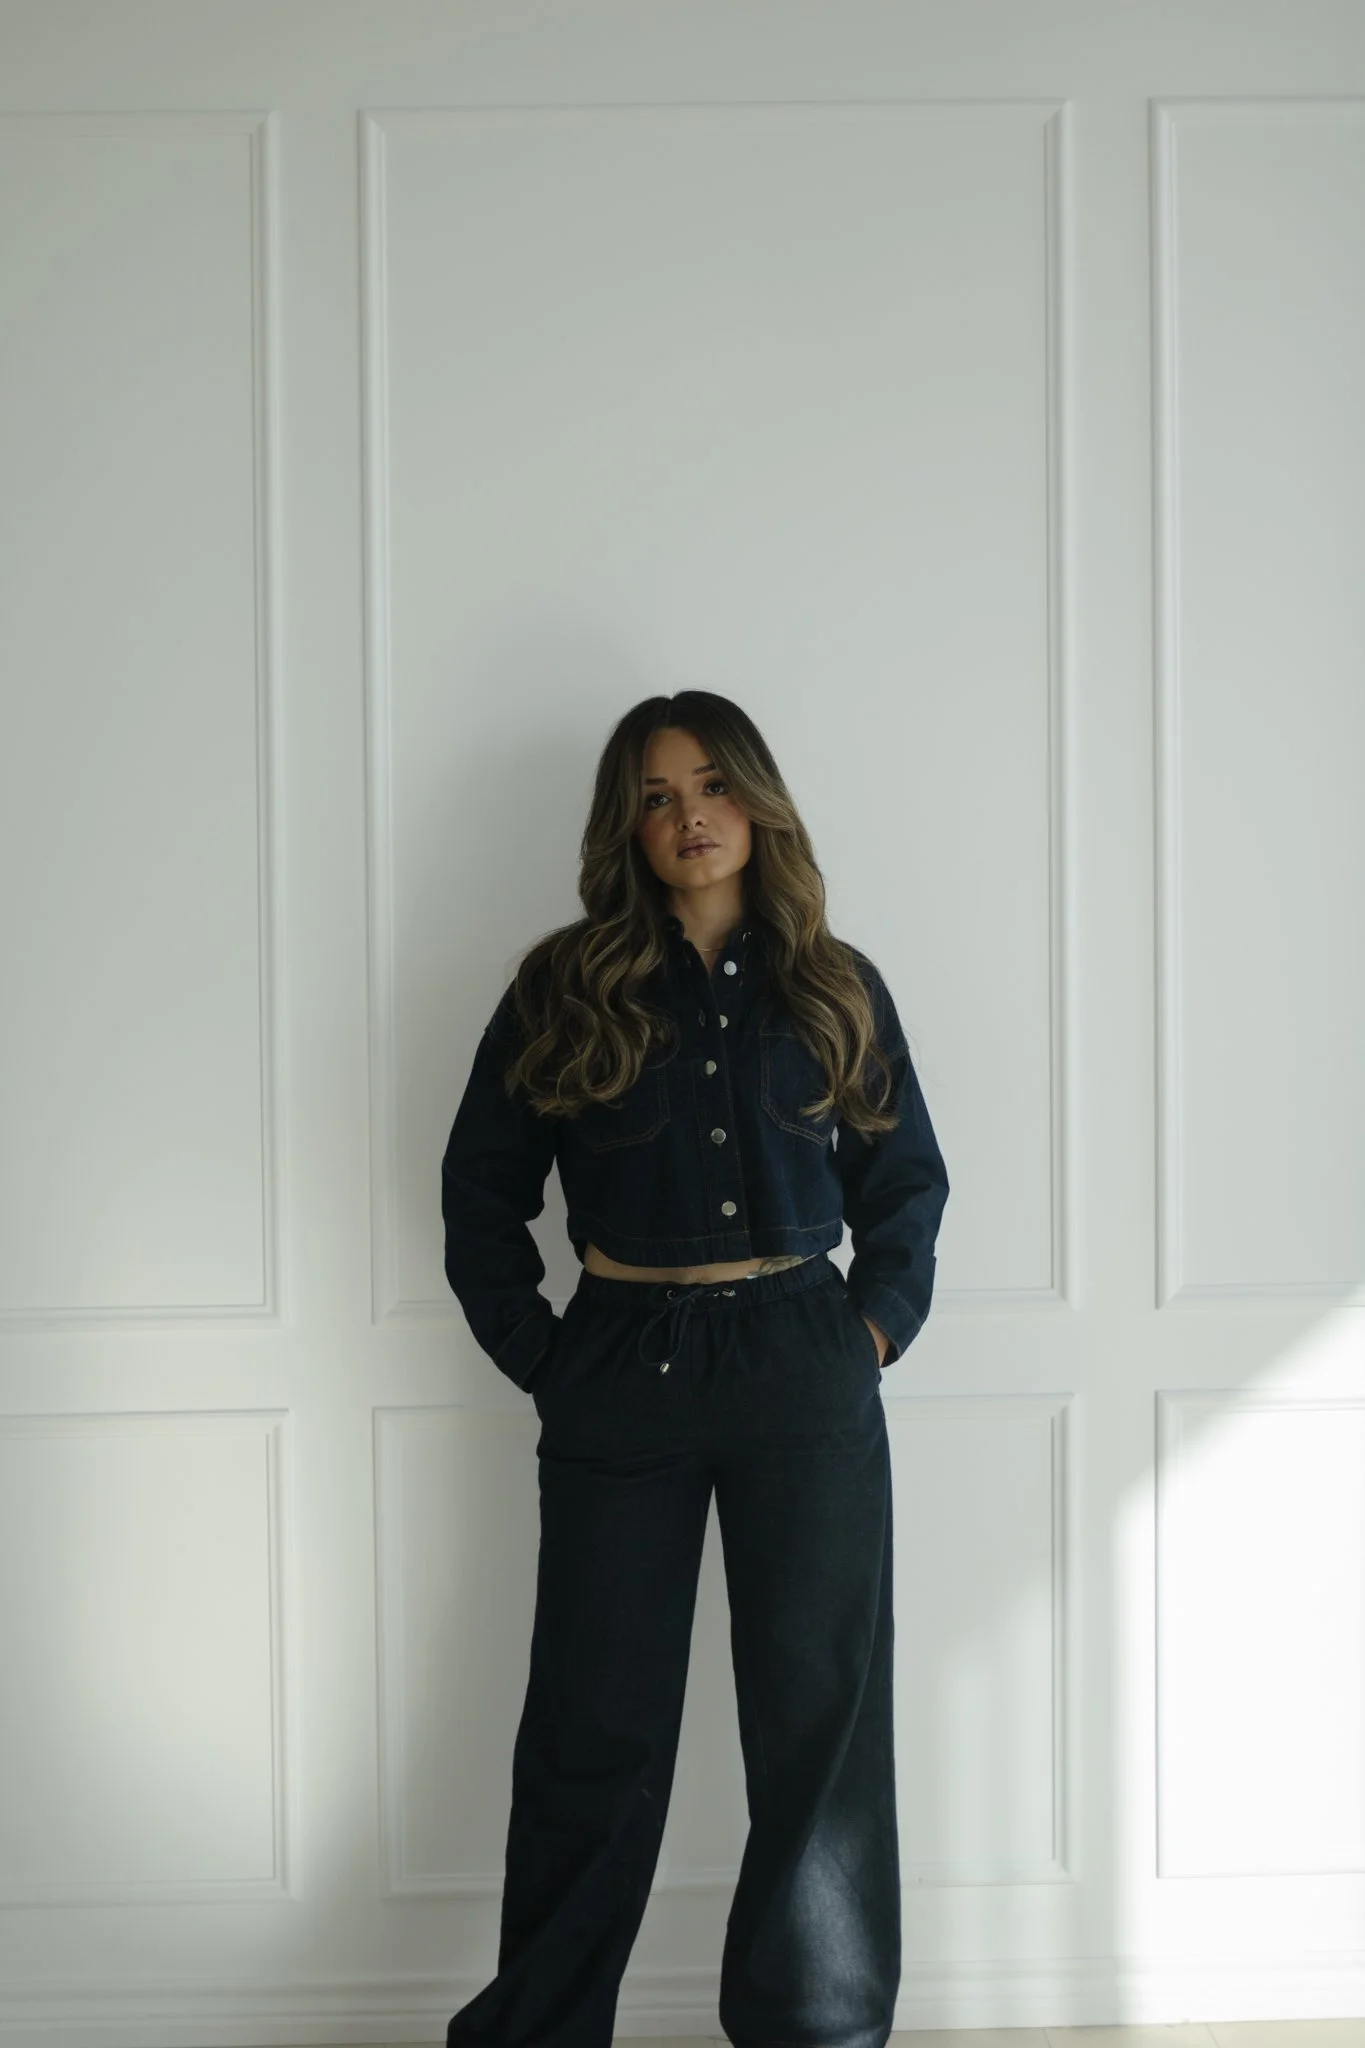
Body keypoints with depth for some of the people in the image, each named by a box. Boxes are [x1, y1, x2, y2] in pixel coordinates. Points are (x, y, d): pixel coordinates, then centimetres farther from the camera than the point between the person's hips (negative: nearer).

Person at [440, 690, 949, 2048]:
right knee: (597, 1727, 6)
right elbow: (480, 1190, 8)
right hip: (622, 1377, -1)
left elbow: (910, 1184, 14)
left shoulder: (834, 991, 7)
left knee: (820, 1718, 5)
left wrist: (876, 1325, 1)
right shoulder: (564, 992, 3)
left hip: (804, 1376, 1)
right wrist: (537, 1353, 0)